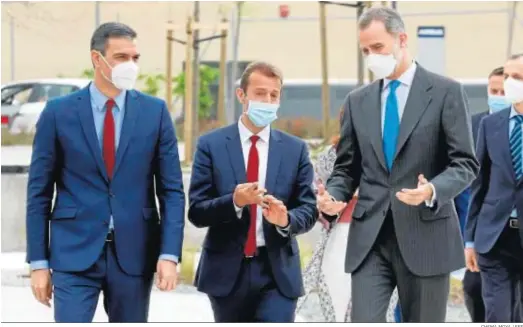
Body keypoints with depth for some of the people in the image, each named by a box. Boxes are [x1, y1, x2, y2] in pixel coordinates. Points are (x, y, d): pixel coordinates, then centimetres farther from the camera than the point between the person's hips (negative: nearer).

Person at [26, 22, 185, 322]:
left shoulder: (155, 112, 3)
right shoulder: (59, 113, 0)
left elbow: (172, 190, 4)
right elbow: (39, 192, 3)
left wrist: (169, 255, -6)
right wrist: (39, 262, -1)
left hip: (134, 254, 2)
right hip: (75, 252, -2)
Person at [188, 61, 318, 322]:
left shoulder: (295, 149, 5)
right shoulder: (211, 145, 0)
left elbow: (309, 210, 3)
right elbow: (196, 212, -5)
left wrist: (286, 219, -20)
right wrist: (234, 202, -24)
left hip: (278, 272, 0)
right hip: (227, 271, 0)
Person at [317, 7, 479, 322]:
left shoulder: (446, 92, -1)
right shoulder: (358, 101, 13)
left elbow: (466, 163, -5)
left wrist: (433, 191, -24)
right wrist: (333, 197, -5)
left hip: (426, 236, -3)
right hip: (369, 237, 3)